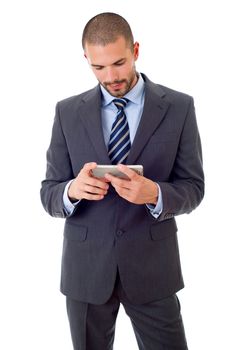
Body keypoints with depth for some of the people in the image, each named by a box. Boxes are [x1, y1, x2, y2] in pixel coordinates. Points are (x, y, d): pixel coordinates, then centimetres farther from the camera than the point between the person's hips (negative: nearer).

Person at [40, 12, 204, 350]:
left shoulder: (179, 107, -4)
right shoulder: (68, 112, 0)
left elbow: (193, 188, -3)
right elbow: (49, 194, 1)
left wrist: (153, 194, -25)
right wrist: (73, 189, -23)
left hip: (151, 265, -1)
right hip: (85, 266, 2)